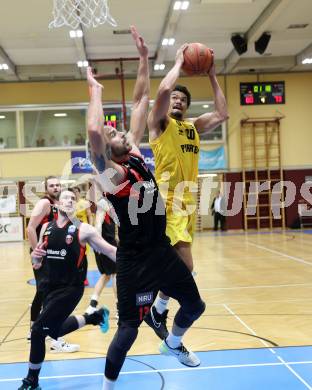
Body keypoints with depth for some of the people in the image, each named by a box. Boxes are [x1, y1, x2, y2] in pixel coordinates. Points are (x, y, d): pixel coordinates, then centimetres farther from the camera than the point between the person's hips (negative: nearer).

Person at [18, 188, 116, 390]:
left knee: (39, 330, -12)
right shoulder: (46, 228, 4)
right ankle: (95, 316, 41)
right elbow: (37, 263, 14)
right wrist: (35, 257, -9)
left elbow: (110, 251, -10)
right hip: (50, 286, 6)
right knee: (54, 329, 20)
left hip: (71, 288, -6)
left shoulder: (83, 229, -10)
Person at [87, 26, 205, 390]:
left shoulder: (136, 154, 4)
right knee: (129, 327, 0)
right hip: (134, 260, -7)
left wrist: (144, 58, 4)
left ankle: (172, 343, 49)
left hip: (162, 250, 8)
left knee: (194, 304, 20)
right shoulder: (109, 171, -16)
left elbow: (141, 102, 6)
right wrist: (96, 92, -22)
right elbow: (93, 130, -36)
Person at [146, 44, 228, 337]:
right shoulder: (159, 122, -1)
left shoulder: (193, 126, 19)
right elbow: (164, 89, -17)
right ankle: (158, 311, 3)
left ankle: (159, 308, 28)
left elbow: (222, 114, 13)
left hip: (188, 201, 7)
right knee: (184, 265, -16)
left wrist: (212, 76, 13)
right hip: (168, 201, -7)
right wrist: (179, 61, -3)